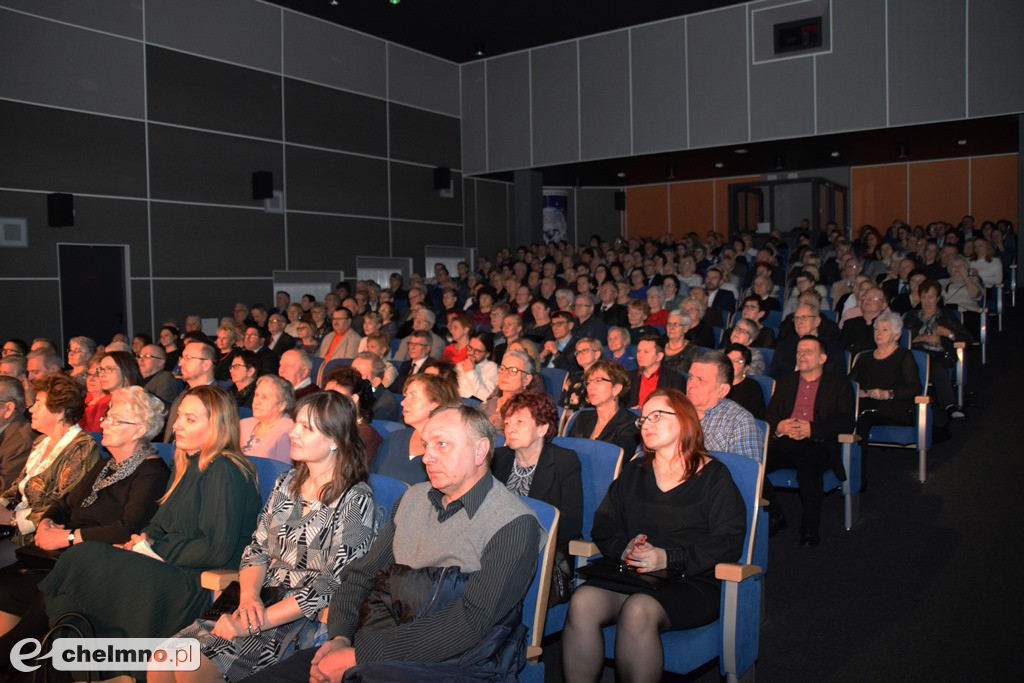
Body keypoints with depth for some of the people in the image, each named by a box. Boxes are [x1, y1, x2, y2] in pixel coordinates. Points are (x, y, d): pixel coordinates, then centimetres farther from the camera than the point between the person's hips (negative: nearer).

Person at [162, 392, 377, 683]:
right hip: (261, 603, 6)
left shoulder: (355, 499, -11)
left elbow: (331, 585, -16)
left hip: (307, 619, -6)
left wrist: (256, 623, -20)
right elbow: (257, 549, 11)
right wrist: (249, 595, -10)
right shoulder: (287, 483, 12)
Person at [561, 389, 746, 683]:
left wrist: (669, 558, -16)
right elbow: (604, 526, 17)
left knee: (638, 610, -35)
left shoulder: (714, 476, 6)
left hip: (692, 583, -4)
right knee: (582, 600, -27)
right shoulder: (633, 473, 22)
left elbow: (728, 543, -4)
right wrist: (624, 547, -7)